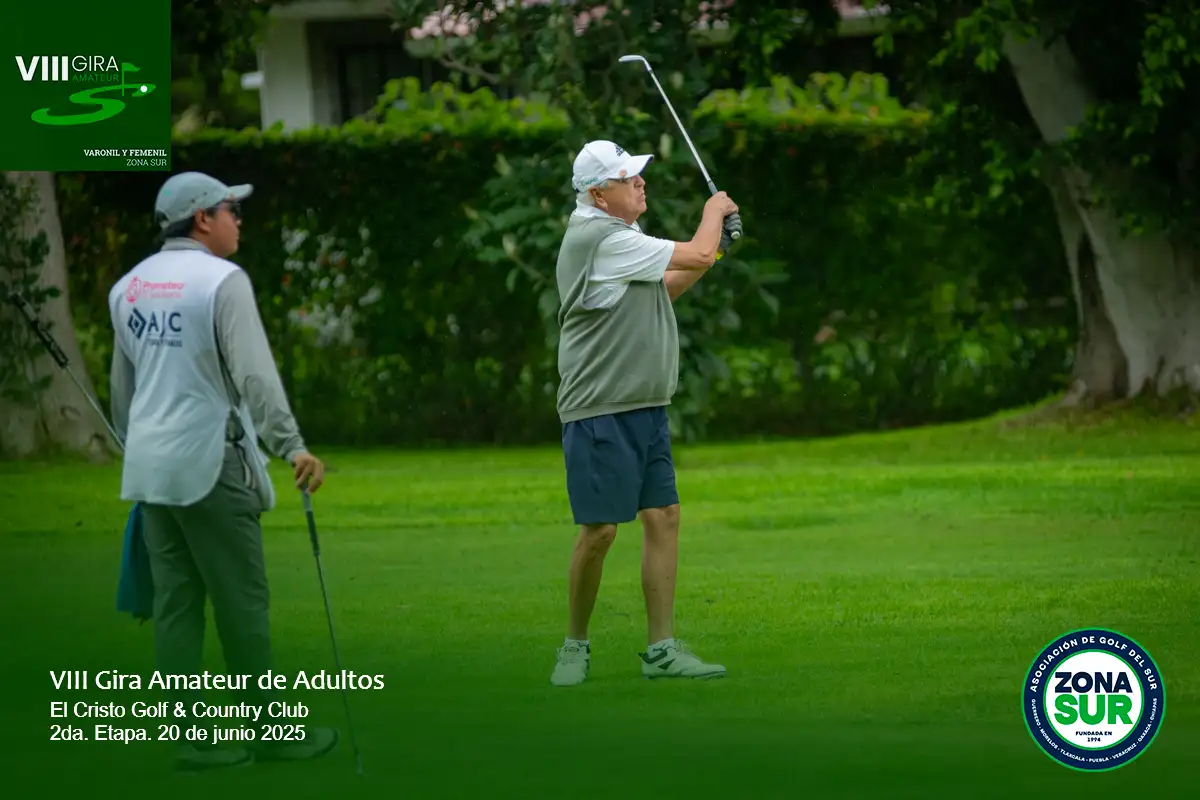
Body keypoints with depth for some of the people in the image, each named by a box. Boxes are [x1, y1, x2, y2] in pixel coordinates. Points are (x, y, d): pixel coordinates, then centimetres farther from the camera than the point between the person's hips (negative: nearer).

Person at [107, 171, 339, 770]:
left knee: (175, 604, 7)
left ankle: (192, 738, 6)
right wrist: (292, 446, -28)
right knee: (242, 602, -1)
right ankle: (270, 733, 5)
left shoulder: (130, 287, 12)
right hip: (210, 461, -7)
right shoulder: (221, 280, -11)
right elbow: (254, 372, -22)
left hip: (150, 466, 7)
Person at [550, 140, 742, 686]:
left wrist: (713, 246, 14)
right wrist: (714, 211, 6)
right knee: (599, 530, -6)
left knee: (663, 518, 3)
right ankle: (575, 646, 8)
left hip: (644, 410, 10)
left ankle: (662, 650, 4)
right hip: (600, 412, -10)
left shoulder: (613, 236, 14)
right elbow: (696, 256, -14)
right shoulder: (602, 239, -17)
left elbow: (661, 290, 26)